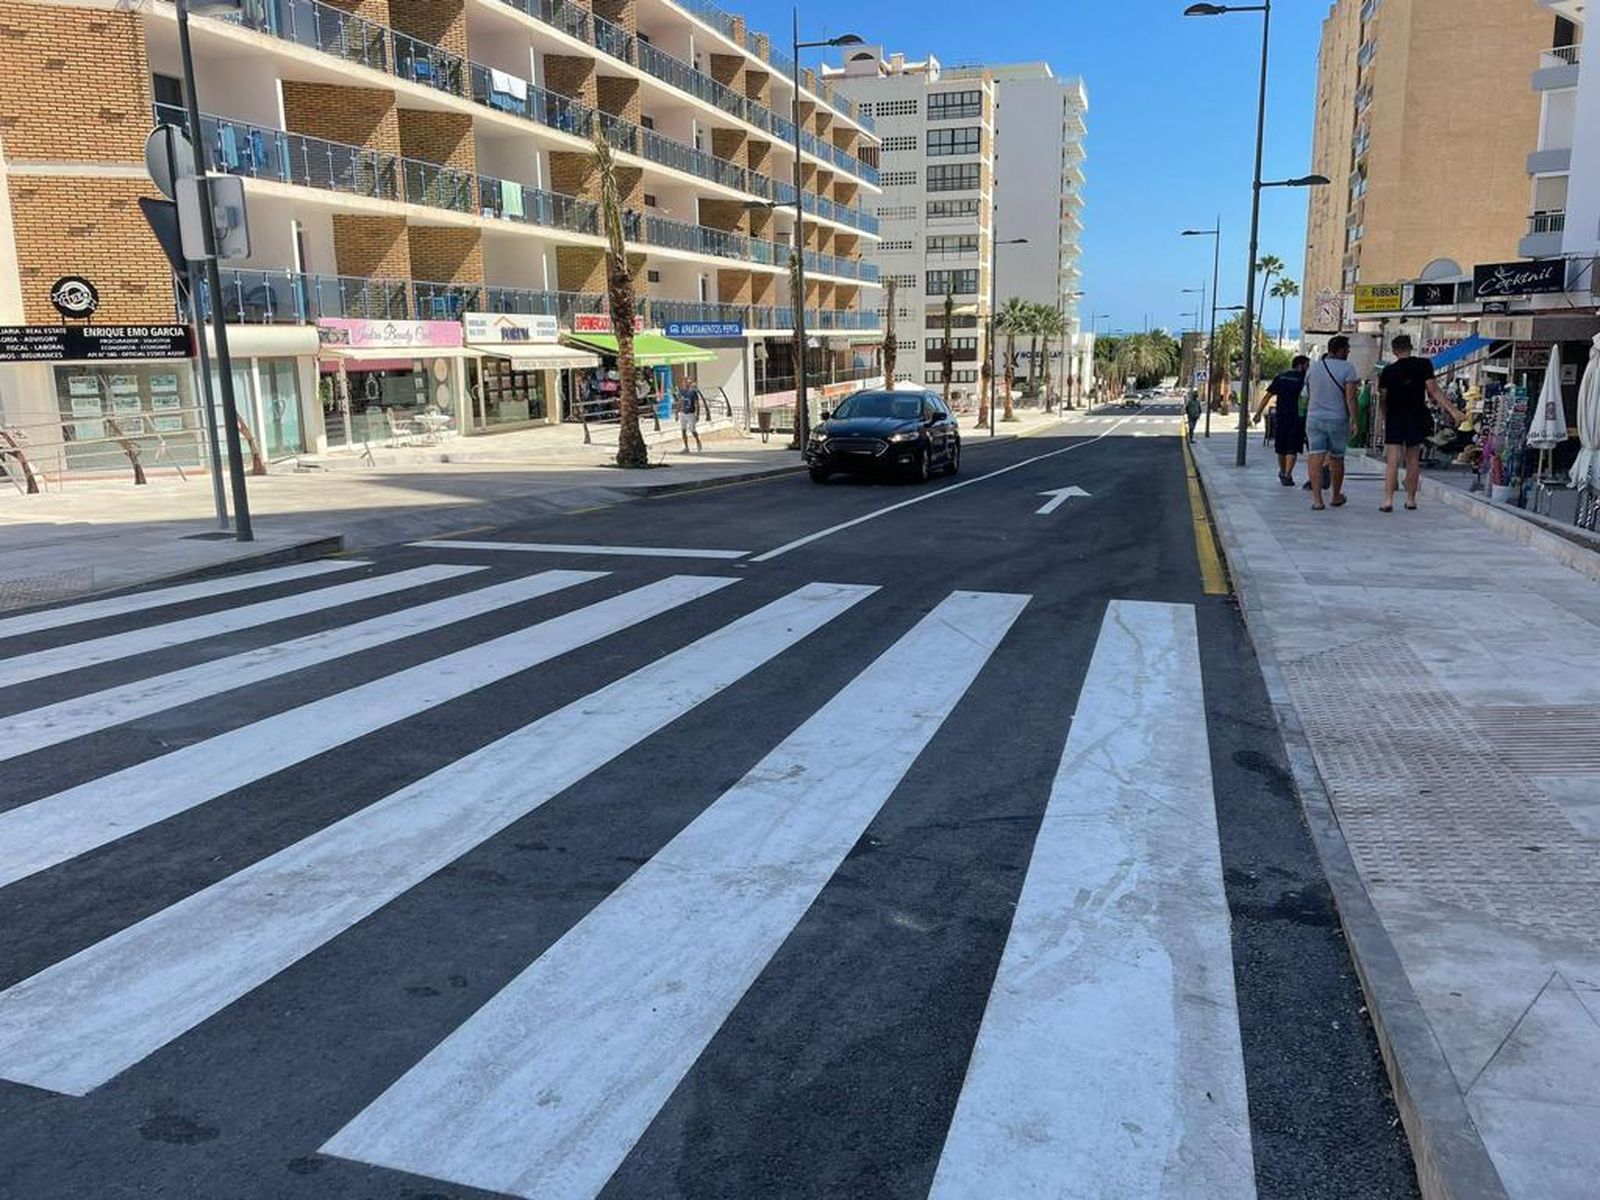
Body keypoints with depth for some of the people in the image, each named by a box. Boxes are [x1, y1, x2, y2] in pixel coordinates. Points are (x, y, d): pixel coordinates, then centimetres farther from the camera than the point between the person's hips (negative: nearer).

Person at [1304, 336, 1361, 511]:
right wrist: (1354, 420, -11)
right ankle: (1336, 497, 27)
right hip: (1338, 419, -2)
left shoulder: (1313, 368, 6)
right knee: (1336, 459, 12)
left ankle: (1317, 499, -13)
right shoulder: (1347, 369, -8)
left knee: (1316, 459, -4)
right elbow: (1350, 397, -13)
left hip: (1314, 418, 2)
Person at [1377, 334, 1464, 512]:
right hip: (1416, 418, 1)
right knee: (1413, 461, 12)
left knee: (1392, 461, -4)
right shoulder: (1424, 365, -3)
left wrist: (1386, 417, 18)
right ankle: (1411, 499, 16)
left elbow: (1382, 398, 2)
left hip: (1394, 418, -1)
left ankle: (1388, 500, -13)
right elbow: (1434, 390, -9)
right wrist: (1453, 410, -7)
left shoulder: (1388, 371, -2)